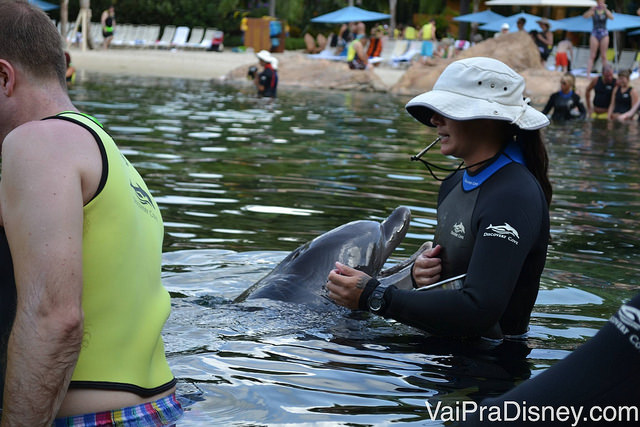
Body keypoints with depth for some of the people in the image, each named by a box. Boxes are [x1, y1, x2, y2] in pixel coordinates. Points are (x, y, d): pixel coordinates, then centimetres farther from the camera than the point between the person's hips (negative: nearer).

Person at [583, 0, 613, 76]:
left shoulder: (606, 11, 3)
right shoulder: (593, 11, 1)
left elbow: (611, 17, -14)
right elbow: (585, 16, -14)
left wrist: (605, 9, -26)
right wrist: (591, 10, -30)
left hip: (604, 33, 1)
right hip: (595, 33, -1)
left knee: (603, 56, 4)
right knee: (592, 56, -6)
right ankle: (588, 73, -10)